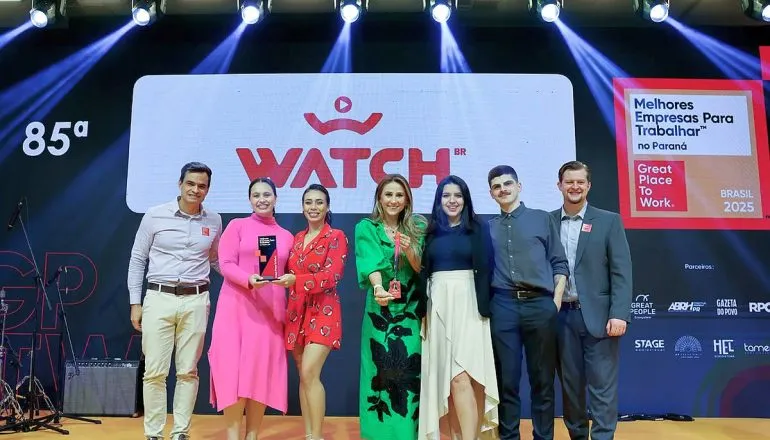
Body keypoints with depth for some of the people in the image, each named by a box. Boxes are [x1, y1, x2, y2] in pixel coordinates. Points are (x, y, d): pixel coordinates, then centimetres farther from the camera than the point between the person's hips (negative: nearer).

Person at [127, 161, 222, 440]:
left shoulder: (214, 221, 7)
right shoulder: (155, 215, 0)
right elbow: (137, 260, 4)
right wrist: (135, 303, 1)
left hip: (196, 301, 2)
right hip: (159, 299, -1)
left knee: (188, 371, 7)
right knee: (154, 371, 2)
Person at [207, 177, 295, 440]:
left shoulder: (286, 236, 13)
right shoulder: (237, 226, 5)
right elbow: (226, 265, -4)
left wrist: (291, 278, -8)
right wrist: (249, 279, -22)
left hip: (269, 311, 3)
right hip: (236, 306, -3)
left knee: (263, 370, 3)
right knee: (235, 368, -5)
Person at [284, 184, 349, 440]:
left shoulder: (336, 237, -5)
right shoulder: (296, 238, 14)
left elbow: (332, 275, -16)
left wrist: (297, 281, -25)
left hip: (323, 311, -6)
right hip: (296, 311, 6)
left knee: (310, 373, -15)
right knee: (302, 375, 7)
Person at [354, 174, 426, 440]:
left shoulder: (417, 228, 7)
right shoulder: (366, 228, -1)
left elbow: (421, 269, 3)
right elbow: (370, 263, -17)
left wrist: (409, 251, -17)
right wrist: (378, 287, -36)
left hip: (411, 310, 2)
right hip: (380, 309, -2)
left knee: (410, 371, 2)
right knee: (381, 371, 0)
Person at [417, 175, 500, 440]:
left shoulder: (478, 229, 3)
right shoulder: (432, 232, 12)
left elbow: (485, 271, -2)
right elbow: (423, 273, 10)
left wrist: (484, 309, -11)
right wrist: (422, 308, 1)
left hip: (467, 305, -4)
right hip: (438, 307, 4)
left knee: (461, 376, -12)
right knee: (444, 377, 5)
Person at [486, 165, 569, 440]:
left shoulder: (542, 219, 10)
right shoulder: (488, 227, 14)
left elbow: (560, 264, 8)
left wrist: (556, 301, -2)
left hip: (540, 304, -1)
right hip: (502, 307, 1)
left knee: (542, 379, 4)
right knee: (507, 379, 4)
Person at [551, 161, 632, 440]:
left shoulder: (609, 221, 3)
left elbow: (621, 272, -3)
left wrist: (619, 314, -12)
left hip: (598, 315, -2)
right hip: (561, 316, 2)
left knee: (602, 385, 1)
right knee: (570, 384, 11)